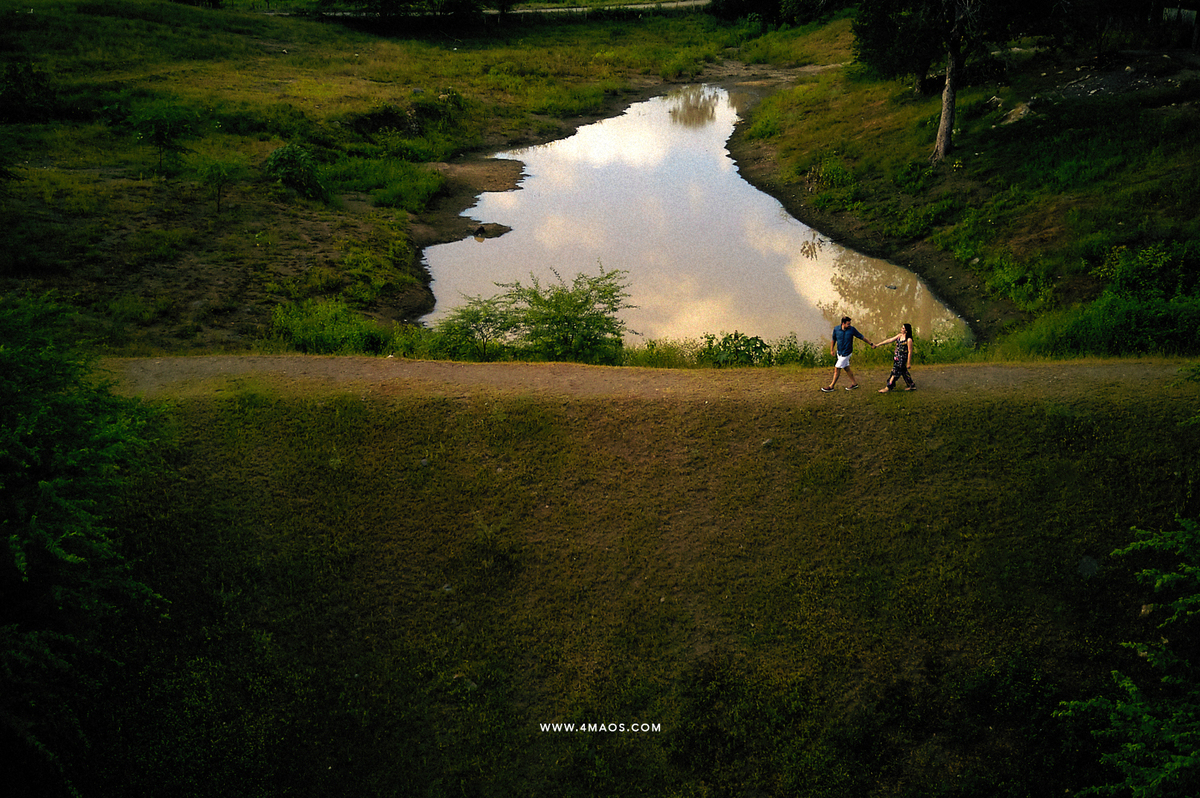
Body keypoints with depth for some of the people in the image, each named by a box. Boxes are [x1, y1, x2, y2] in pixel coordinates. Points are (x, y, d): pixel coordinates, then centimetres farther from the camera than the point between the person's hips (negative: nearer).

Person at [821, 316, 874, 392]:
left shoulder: (852, 330, -16)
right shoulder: (836, 329, -8)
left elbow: (861, 337, -5)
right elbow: (834, 339, 8)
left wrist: (871, 344, 1)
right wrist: (832, 350, 5)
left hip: (846, 353, -4)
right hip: (839, 352, 4)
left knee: (837, 369, -2)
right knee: (846, 368, 15)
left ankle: (831, 386, 8)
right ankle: (854, 383, 31)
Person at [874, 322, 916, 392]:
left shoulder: (909, 340, -17)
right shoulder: (899, 336, 6)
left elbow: (910, 352, -14)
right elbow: (889, 340, 7)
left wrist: (909, 363, -13)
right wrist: (878, 345, 5)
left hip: (902, 358, -8)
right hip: (897, 357, 8)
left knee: (895, 373, -4)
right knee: (904, 372, 17)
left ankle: (888, 388, 0)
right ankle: (912, 386, 28)